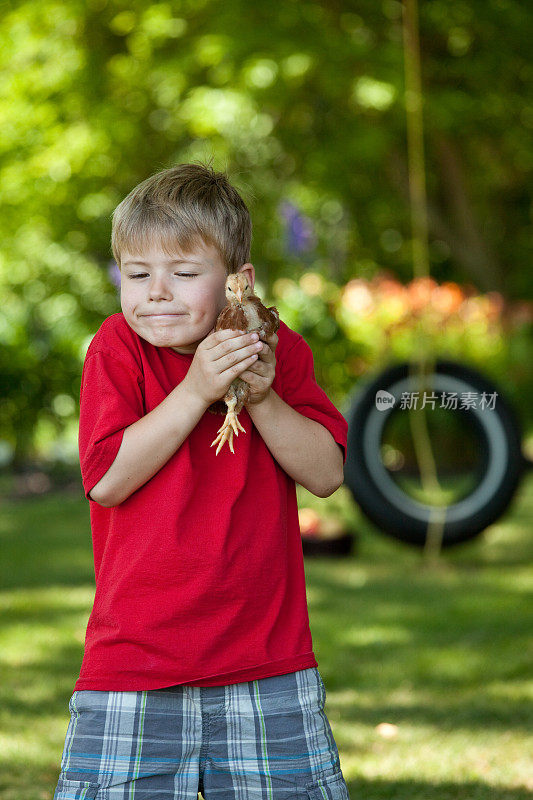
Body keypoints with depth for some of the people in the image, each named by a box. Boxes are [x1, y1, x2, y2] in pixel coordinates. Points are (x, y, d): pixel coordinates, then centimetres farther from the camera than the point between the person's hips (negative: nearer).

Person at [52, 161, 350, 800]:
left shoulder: (278, 350, 4)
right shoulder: (118, 348, -3)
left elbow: (326, 473, -2)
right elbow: (106, 478, -14)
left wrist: (263, 398, -15)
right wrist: (196, 391, -18)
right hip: (135, 660, -2)